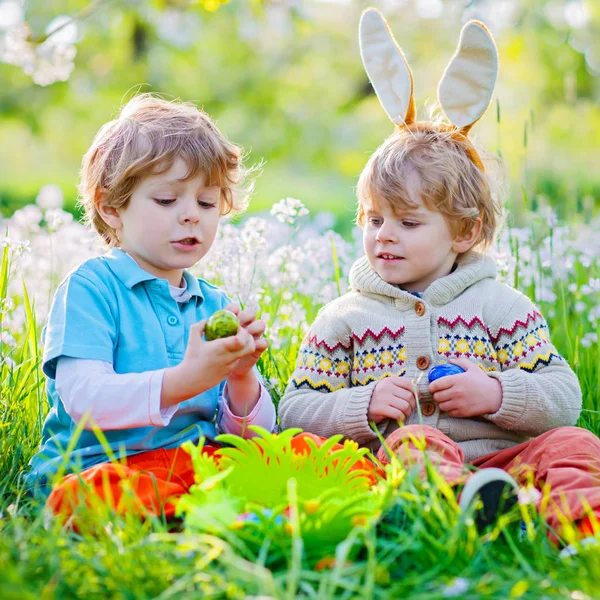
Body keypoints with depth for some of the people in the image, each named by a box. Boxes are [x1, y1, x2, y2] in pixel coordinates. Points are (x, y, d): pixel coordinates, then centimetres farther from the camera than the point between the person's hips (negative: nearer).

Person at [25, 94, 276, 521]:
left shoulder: (218, 305, 17)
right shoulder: (89, 286, 0)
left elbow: (248, 433, 14)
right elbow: (83, 398, -15)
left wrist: (242, 378, -9)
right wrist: (183, 381, -27)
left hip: (201, 465, 5)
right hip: (102, 465, -4)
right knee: (98, 492, -41)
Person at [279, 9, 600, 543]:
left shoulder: (501, 306, 13)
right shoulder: (343, 319, 14)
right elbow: (295, 414, 12)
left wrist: (497, 394, -10)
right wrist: (364, 406, -7)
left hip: (505, 457, 2)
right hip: (401, 459, -1)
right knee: (414, 443, -34)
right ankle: (472, 504, -63)